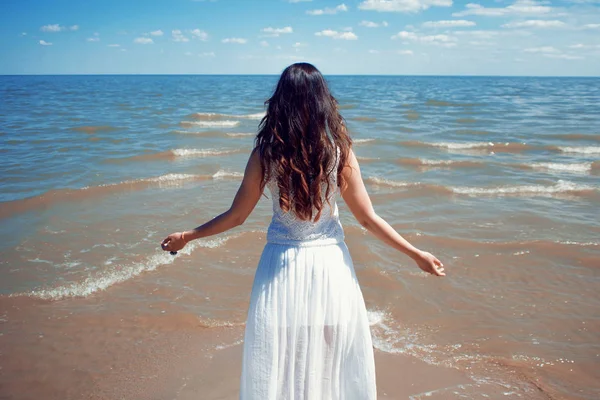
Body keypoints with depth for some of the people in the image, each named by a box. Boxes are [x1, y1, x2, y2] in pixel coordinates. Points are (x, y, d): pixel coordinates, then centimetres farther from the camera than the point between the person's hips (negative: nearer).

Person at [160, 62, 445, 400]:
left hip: (281, 267, 0)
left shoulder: (266, 153, -11)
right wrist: (417, 254, 4)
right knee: (332, 359, 19)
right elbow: (368, 218, -7)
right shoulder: (339, 150, -11)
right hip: (329, 261, 0)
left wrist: (186, 237, 12)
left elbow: (236, 216, -4)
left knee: (278, 363, 18)